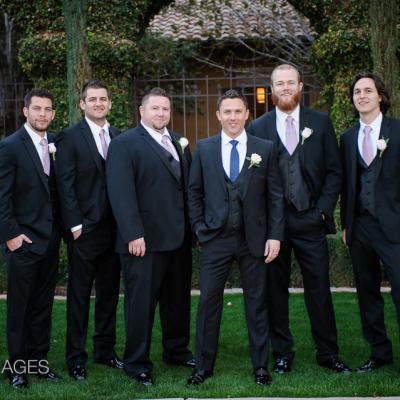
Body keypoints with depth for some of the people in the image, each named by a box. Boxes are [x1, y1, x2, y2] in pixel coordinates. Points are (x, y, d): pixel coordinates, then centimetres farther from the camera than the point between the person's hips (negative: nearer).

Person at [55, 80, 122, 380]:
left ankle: (105, 350, 25)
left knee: (109, 293, 12)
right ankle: (76, 358, 13)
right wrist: (75, 225, -13)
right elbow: (66, 185, -8)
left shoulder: (119, 137, 10)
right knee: (79, 296, 4)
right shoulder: (70, 138, -4)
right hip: (85, 230, -4)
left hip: (114, 229, 5)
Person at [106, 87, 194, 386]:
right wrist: (134, 234, -19)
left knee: (178, 298, 15)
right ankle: (137, 363, 13)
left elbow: (188, 187, 14)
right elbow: (121, 193, -14)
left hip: (179, 238, 6)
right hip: (145, 240, -6)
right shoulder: (125, 144, -6)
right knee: (142, 302, 2)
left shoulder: (179, 142, 15)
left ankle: (177, 350, 30)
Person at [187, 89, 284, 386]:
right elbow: (194, 192, 10)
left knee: (257, 303, 8)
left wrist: (275, 236, -4)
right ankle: (204, 366, 15)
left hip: (254, 239, 0)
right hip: (216, 239, 0)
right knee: (209, 302, 3)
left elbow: (275, 195, 2)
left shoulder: (265, 149, 2)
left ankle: (261, 366, 20)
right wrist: (200, 228, 2)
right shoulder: (204, 148, 5)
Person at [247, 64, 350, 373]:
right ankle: (282, 353, 18)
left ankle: (328, 353, 16)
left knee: (319, 288, 3)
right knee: (275, 289, 7)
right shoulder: (257, 127, 5)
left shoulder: (320, 123, 6)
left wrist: (323, 210, -4)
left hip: (310, 220, 0)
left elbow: (335, 171, 6)